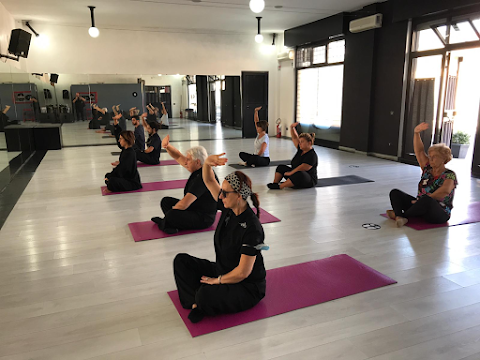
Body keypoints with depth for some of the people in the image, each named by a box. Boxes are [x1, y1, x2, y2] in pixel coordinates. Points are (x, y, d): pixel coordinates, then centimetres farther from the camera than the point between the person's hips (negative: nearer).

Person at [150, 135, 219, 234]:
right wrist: (167, 146, -8)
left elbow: (183, 204, -30)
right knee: (165, 201, 15)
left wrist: (172, 210, -11)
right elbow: (178, 157, 10)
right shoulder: (197, 170, 2)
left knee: (171, 215, -32)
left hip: (203, 218, -11)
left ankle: (165, 223, 1)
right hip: (193, 208, 11)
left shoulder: (203, 177, -28)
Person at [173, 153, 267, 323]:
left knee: (206, 295, -34)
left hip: (248, 288, -8)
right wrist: (208, 163, -21)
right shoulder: (228, 208, -7)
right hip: (223, 271, 8)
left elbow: (243, 272, -27)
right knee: (181, 261, 0)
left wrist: (217, 281, -14)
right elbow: (209, 181, 0)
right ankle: (199, 301, -6)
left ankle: (202, 303, 0)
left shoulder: (251, 228, -29)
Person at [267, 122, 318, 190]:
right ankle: (275, 183, -12)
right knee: (281, 167, 9)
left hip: (309, 181, -10)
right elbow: (295, 138, 8)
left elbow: (302, 168, -29)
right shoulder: (301, 149, 5)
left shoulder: (312, 156, -21)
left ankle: (279, 186, -38)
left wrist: (290, 173, -23)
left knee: (299, 174, -42)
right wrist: (292, 127, -6)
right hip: (296, 174, 10)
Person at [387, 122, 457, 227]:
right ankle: (401, 218, -34)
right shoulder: (427, 169, 10)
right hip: (421, 206, 7)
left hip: (440, 214, -7)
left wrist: (424, 198, -26)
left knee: (426, 200, -40)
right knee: (395, 193, -7)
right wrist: (416, 133, -4)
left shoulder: (449, 175, -8)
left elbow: (444, 191, -27)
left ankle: (399, 214, -23)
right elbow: (419, 151, 6)